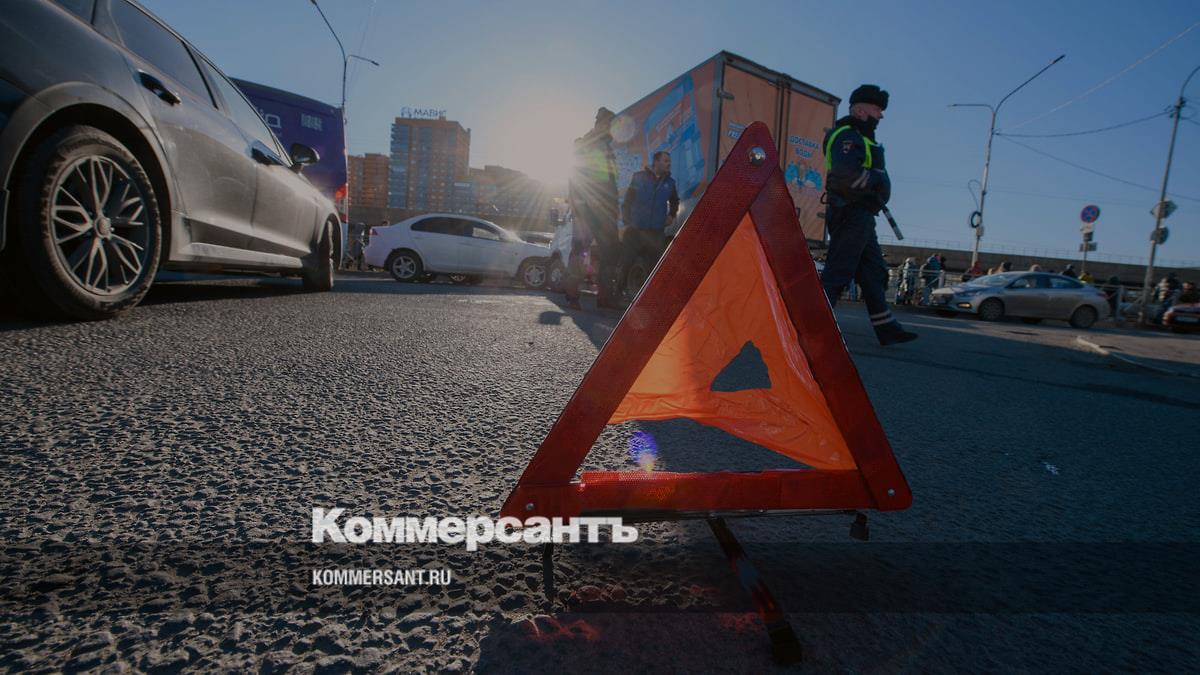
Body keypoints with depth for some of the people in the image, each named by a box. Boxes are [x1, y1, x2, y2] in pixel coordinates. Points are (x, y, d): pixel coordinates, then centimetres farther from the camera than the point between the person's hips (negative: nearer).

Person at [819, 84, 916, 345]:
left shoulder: (858, 137, 23)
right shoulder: (848, 136, -11)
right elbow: (845, 174, -27)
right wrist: (876, 181, -14)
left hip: (859, 217, 11)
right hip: (852, 216, -11)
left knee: (873, 273, 12)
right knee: (837, 273, -12)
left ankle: (887, 329, 18)